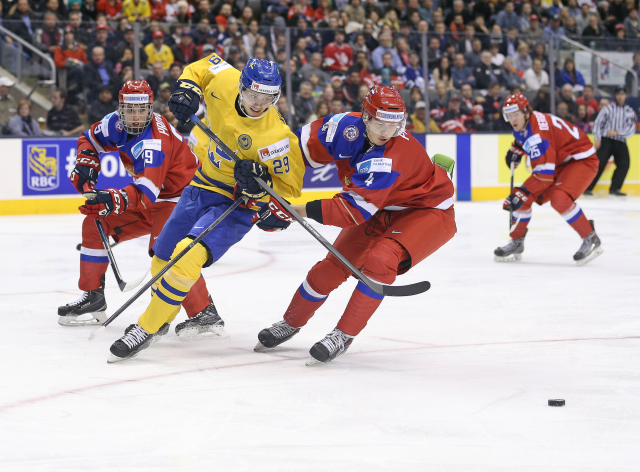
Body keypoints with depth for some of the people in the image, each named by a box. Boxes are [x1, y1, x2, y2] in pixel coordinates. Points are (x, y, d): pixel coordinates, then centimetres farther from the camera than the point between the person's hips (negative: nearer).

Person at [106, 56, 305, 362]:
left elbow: (289, 187, -17)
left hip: (237, 204, -7)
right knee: (163, 257, 18)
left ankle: (147, 328, -14)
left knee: (187, 257, -27)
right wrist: (187, 89, -11)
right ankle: (203, 315, 41)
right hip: (203, 185, 7)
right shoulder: (224, 81, -15)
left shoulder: (276, 136, -28)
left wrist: (259, 180, -35)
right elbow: (202, 67, 8)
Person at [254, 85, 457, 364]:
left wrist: (299, 211, -36)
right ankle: (291, 323, 29)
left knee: (380, 260, -30)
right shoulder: (349, 129, -20)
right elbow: (306, 146, -3)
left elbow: (354, 210, -37)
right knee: (333, 266, 4)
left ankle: (344, 335, -15)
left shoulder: (390, 156, -36)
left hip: (428, 212, -7)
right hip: (382, 213, 7)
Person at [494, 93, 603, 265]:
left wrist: (522, 193, -31)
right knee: (523, 198, 1)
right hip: (559, 163, 10)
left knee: (559, 198, -33)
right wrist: (516, 150, 13)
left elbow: (544, 173, -33)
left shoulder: (538, 133, -30)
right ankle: (516, 243, 17)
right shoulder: (522, 125, -1)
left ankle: (591, 240, -18)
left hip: (582, 160, -10)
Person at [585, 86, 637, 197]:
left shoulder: (630, 112, 10)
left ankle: (614, 189, -6)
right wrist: (597, 139, -7)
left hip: (620, 142, 3)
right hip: (606, 141, -3)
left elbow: (631, 130, 1)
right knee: (600, 164, -12)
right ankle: (588, 188, -9)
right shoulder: (608, 108, 5)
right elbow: (598, 123, 3)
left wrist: (617, 132, -13)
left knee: (624, 165, -12)